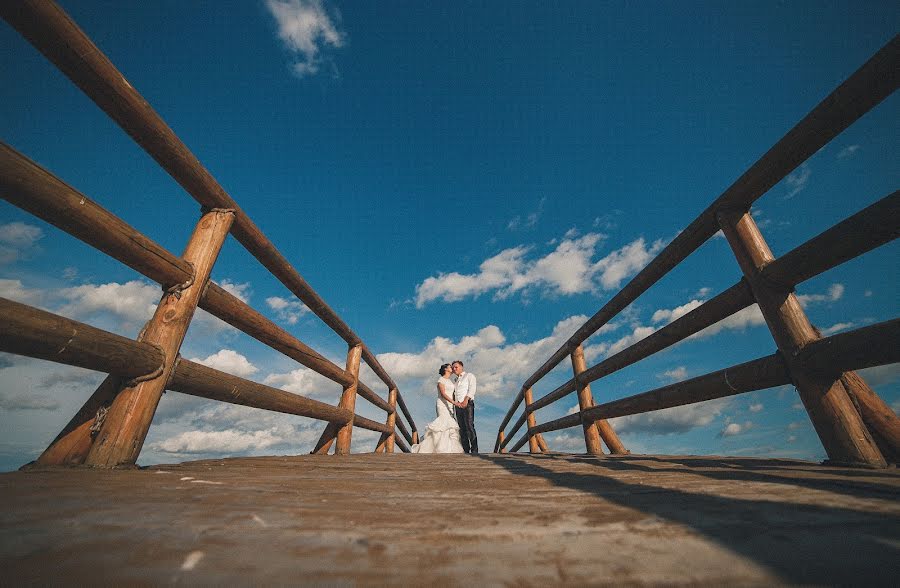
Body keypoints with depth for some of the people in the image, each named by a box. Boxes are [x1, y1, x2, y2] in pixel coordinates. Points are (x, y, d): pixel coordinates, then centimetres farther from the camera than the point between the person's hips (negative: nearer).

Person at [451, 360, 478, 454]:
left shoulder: (469, 376, 9)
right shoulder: (456, 380, 27)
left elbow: (472, 389, -5)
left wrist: (466, 400, -18)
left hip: (467, 404, -6)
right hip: (458, 406, 6)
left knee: (470, 427, -14)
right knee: (462, 429, 2)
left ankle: (474, 450, -13)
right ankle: (465, 450, 4)